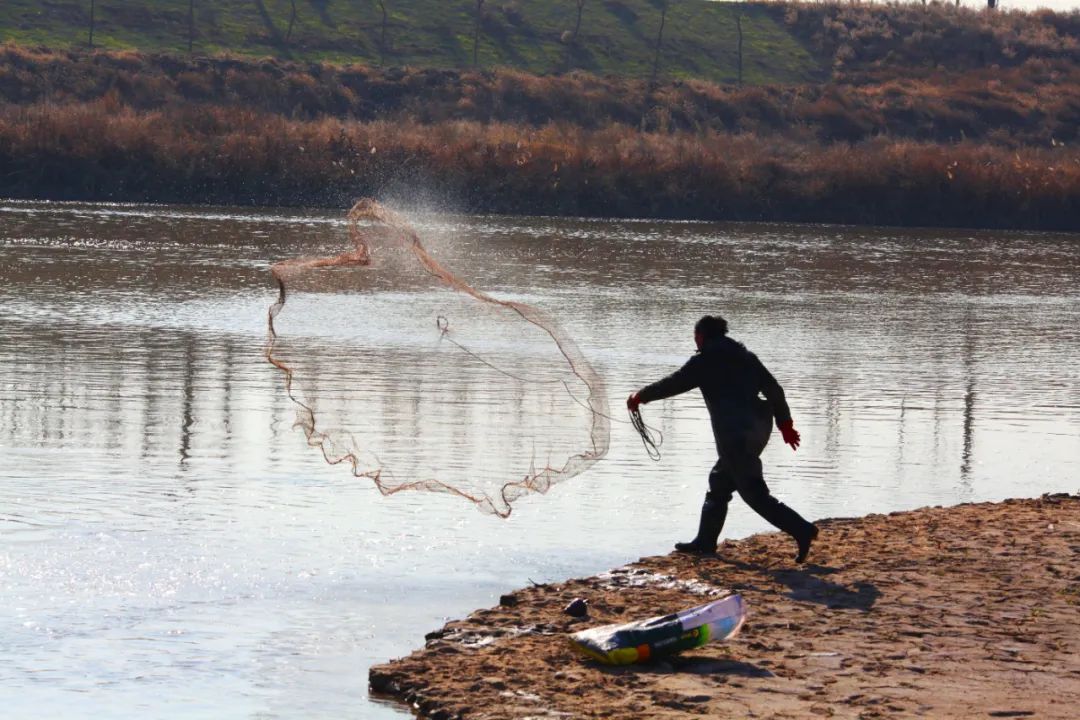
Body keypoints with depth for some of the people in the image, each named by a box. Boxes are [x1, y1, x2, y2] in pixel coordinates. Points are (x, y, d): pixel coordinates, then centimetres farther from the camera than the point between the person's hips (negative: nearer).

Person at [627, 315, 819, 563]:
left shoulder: (704, 362, -1)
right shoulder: (746, 357, 16)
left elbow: (671, 384, 6)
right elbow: (774, 389, 11)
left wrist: (640, 397, 21)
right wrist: (785, 423, 14)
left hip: (734, 435, -8)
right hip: (759, 428, 8)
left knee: (755, 494, -8)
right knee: (720, 482, 22)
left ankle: (802, 529, -20)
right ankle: (705, 541, 29)